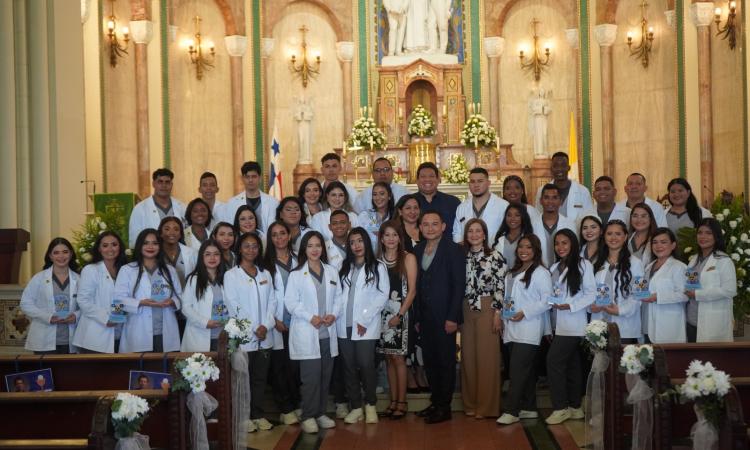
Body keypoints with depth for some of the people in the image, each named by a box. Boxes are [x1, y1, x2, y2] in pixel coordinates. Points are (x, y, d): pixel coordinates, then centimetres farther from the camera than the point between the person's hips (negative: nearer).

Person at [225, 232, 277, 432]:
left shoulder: (265, 274, 13)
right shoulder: (231, 275, -1)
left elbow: (272, 302, 8)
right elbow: (233, 305, -8)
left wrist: (266, 325, -8)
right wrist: (253, 329, -12)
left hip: (265, 336, 4)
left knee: (260, 378, 9)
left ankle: (258, 414, 18)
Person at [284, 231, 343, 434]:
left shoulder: (331, 271, 13)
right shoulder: (296, 274, 0)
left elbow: (338, 297, 11)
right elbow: (290, 301, -6)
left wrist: (333, 314, -7)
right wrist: (310, 317, -15)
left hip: (328, 332, 4)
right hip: (306, 333, -4)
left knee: (325, 375, 8)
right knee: (311, 377, -6)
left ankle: (320, 413, 19)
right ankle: (308, 416, 2)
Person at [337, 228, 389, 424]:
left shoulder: (378, 267, 2)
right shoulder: (344, 267, 16)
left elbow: (383, 295, -5)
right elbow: (338, 295, 12)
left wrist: (364, 319, -10)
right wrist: (337, 315, -3)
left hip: (366, 327, -4)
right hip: (344, 326, 4)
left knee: (366, 366, -9)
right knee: (349, 367, 5)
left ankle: (370, 405, 8)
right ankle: (355, 407, 13)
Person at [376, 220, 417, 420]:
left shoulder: (408, 258, -1)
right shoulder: (377, 259, 9)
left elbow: (412, 291, -5)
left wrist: (399, 314, -10)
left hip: (400, 313, -3)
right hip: (382, 313, 3)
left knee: (398, 358, -4)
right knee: (388, 358, 7)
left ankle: (401, 402, 4)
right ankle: (393, 401, 14)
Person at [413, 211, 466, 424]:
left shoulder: (453, 250, -8)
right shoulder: (418, 250, 10)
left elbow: (459, 285, -11)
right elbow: (418, 285, 11)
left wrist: (452, 318, -15)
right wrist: (417, 317, 8)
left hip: (444, 317, -6)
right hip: (425, 317, 6)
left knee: (445, 361, 2)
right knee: (430, 360, 11)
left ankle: (444, 407, 11)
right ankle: (435, 402, 23)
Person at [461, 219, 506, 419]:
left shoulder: (495, 256, -3)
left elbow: (500, 286, -5)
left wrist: (497, 313, -11)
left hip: (487, 310, -4)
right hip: (466, 311, 4)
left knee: (487, 356, -2)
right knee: (468, 357, 7)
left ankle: (486, 406, 6)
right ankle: (470, 404, 17)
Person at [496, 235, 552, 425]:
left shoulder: (540, 272, -7)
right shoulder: (513, 273, 19)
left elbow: (547, 301, -13)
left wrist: (524, 313, -17)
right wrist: (505, 314, 11)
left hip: (528, 329, -7)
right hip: (513, 329, 8)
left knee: (518, 369, -11)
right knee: (526, 370, 11)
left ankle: (511, 411, -10)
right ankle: (529, 408, 16)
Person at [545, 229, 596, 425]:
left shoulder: (583, 265, -6)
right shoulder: (554, 268, 14)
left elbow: (591, 294, -8)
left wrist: (570, 306, -18)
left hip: (573, 324, -6)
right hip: (558, 324, 6)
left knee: (554, 361, -12)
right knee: (571, 365, 11)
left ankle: (560, 407, -4)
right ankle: (575, 407, 17)